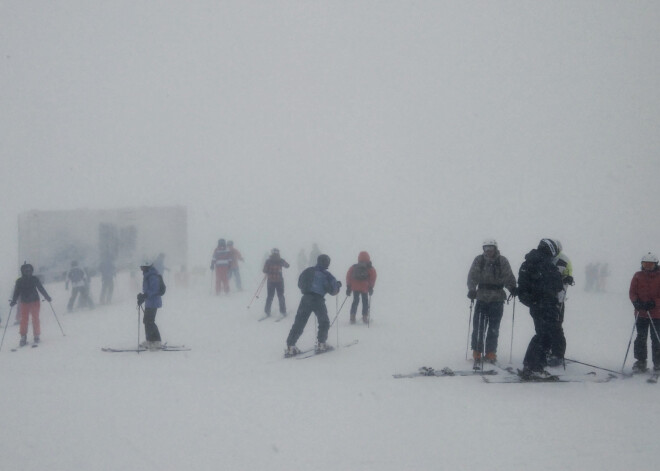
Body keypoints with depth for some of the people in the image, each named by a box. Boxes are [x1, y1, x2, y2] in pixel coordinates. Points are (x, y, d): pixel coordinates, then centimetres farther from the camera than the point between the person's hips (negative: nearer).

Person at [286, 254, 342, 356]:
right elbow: (332, 291, -2)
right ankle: (321, 344, 14)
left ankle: (290, 346, -1)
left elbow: (300, 284, 18)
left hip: (305, 298, 4)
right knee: (324, 323, 18)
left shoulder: (308, 271, 8)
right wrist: (338, 285, 17)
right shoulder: (326, 275, -4)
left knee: (299, 323, 5)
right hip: (318, 300, -4)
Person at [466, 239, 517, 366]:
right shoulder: (479, 260, 1)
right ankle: (477, 354, 6)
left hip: (497, 299, 0)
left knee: (493, 328, 4)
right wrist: (471, 289, -21)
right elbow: (472, 276, -4)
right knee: (478, 327, -4)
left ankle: (491, 354, 16)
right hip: (482, 298, 0)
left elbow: (508, 277, -4)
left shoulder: (502, 261, 0)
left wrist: (512, 288, -23)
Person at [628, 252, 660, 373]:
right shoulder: (638, 276, 5)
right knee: (640, 338, 3)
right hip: (641, 313, 2)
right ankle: (640, 362, 9)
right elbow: (632, 292, 3)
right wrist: (636, 303, -16)